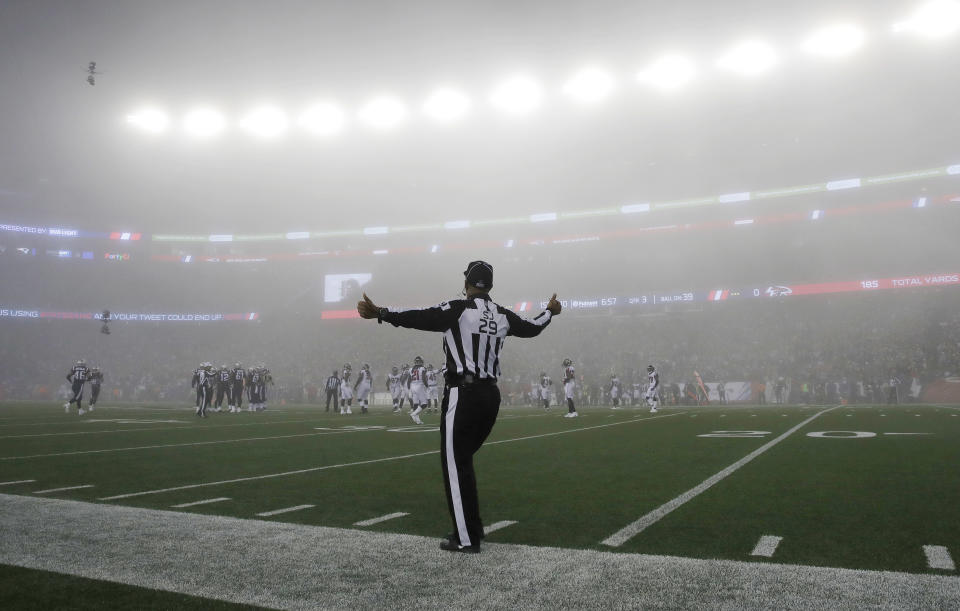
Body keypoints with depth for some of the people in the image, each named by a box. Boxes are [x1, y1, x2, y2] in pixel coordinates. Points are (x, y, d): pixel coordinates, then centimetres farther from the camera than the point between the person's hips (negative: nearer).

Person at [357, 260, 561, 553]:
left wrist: (379, 313, -26)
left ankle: (466, 538, 5)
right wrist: (550, 311, 46)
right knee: (462, 461, 20)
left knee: (455, 465, 1)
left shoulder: (459, 309, -9)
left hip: (463, 394, -7)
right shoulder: (503, 316, 11)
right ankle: (470, 527, 26)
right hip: (491, 394, 7)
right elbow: (532, 328, 27)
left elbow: (421, 318, -21)